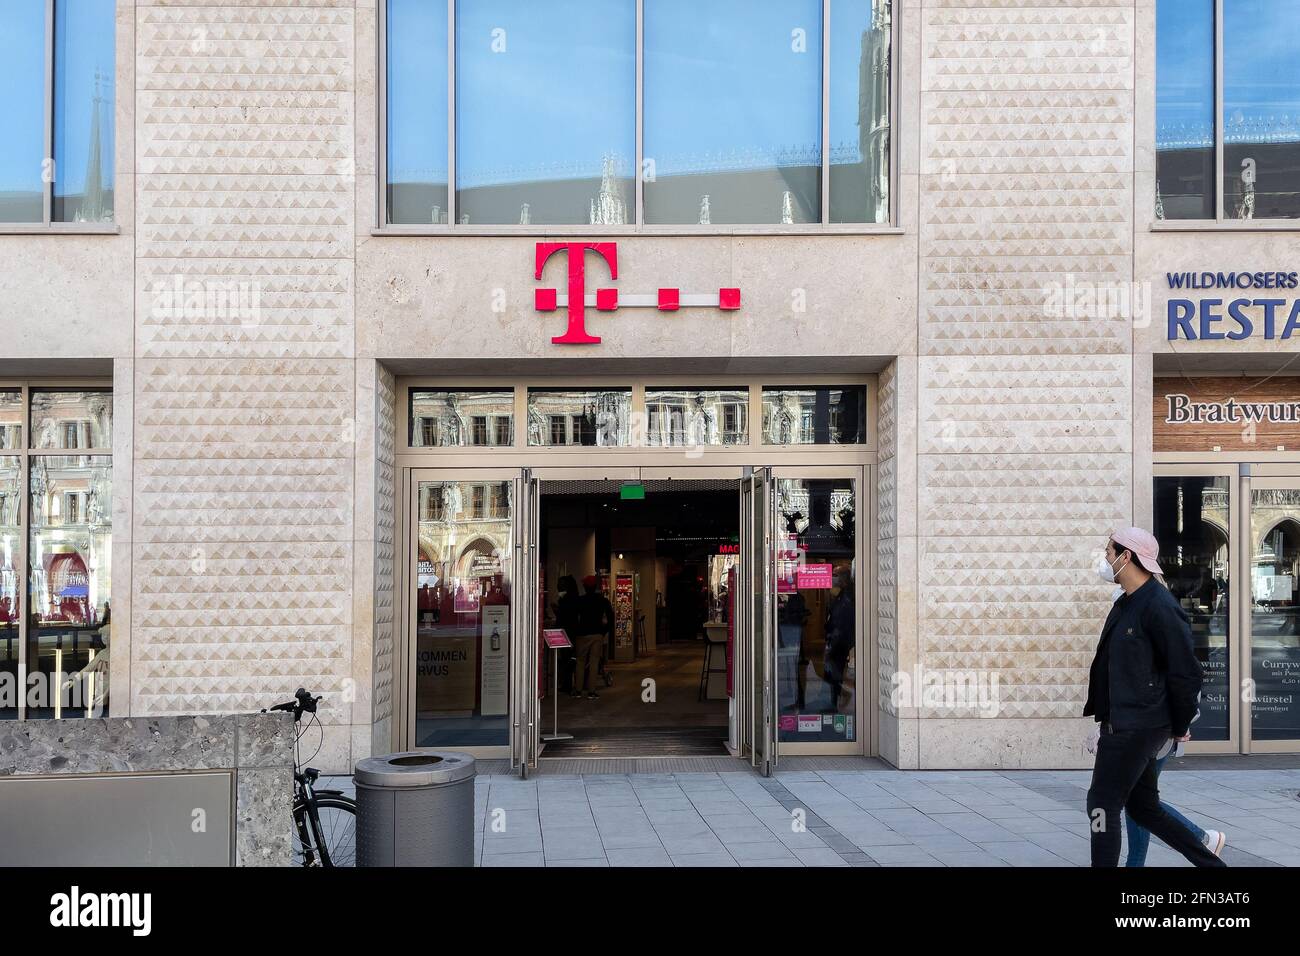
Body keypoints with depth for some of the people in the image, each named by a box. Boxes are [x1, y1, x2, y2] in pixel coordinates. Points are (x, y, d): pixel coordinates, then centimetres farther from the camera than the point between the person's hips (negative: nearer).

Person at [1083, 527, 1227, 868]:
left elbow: (1185, 671, -17)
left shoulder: (1159, 607, -18)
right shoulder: (1126, 603, 12)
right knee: (1142, 807, 17)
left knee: (1103, 804, -2)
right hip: (1123, 723, 10)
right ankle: (1210, 862, 25)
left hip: (1135, 727, -10)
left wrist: (1180, 726, -8)